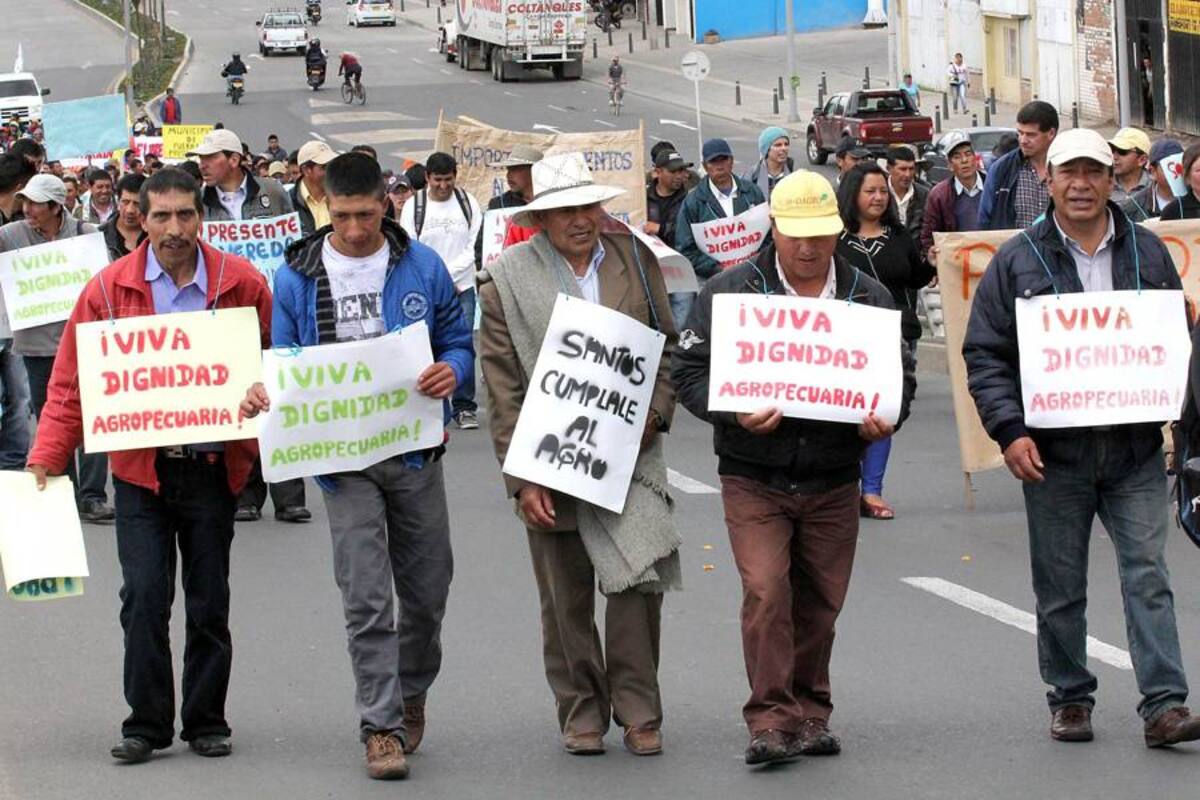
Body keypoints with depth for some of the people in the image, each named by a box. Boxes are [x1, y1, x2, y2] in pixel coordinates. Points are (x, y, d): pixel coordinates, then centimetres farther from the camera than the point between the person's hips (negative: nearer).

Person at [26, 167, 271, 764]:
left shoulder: (242, 285, -1)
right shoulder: (110, 288, -2)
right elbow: (72, 381, 0)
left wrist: (256, 445, -4)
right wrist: (46, 457, -7)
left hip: (212, 467, 1)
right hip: (140, 469, -1)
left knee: (209, 604, 8)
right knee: (144, 598, -6)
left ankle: (206, 723, 18)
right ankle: (146, 724, 2)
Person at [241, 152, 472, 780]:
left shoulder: (422, 267, 2)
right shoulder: (297, 277, 2)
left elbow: (459, 343, 8)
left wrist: (451, 371, -15)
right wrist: (264, 394, -14)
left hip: (415, 451, 1)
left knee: (426, 588, 11)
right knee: (366, 599, -7)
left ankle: (411, 692, 36)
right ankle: (381, 725, -2)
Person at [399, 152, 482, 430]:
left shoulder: (468, 203, 5)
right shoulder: (414, 206, 0)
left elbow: (475, 246, 2)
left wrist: (449, 274, -8)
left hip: (462, 286, 1)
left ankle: (464, 407, 4)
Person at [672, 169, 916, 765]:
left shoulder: (867, 297, 5)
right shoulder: (730, 292, -3)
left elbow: (901, 374, 11)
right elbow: (690, 372, -3)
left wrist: (886, 417, -11)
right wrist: (735, 412, -21)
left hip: (833, 482, 3)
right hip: (754, 478, -3)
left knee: (819, 602, 9)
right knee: (766, 593, -15)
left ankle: (809, 713, 24)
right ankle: (770, 718, -10)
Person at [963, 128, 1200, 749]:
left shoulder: (1148, 253, 8)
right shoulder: (1017, 261, 2)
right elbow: (985, 355, 1)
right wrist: (1010, 431, -10)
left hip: (1135, 449, 1)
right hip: (1054, 452, -1)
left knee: (1147, 574, -5)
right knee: (1060, 587, 7)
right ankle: (1069, 699, 20)